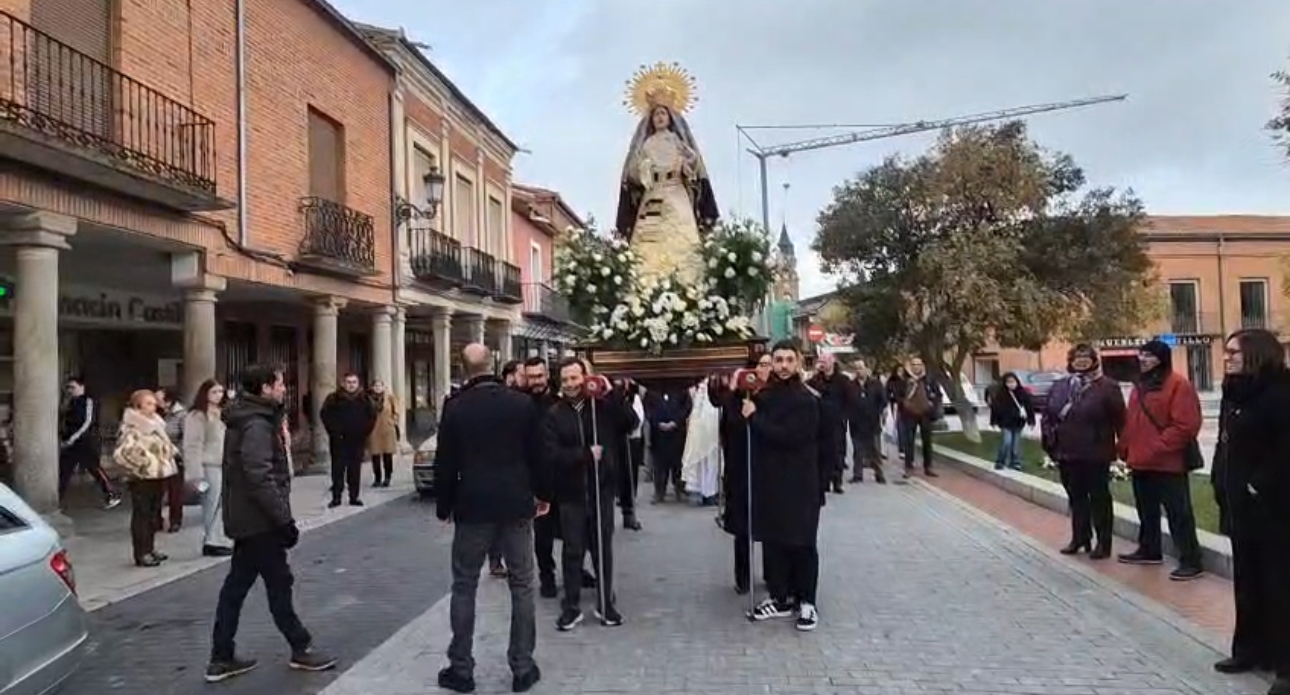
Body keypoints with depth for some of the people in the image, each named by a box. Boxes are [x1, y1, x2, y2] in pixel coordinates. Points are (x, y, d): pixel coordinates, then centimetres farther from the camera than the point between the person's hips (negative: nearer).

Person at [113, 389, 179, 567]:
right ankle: (141, 554, 3)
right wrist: (139, 467, -17)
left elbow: (166, 446, 27)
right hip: (142, 479, -9)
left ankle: (150, 549, 25)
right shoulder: (131, 428, -15)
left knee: (153, 514, 15)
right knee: (141, 516, -2)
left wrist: (169, 461, 14)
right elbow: (121, 453, -25)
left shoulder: (155, 424, 13)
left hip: (158, 476, 9)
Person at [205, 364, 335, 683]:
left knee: (236, 585, 13)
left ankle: (221, 658, 19)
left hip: (246, 518, 10)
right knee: (279, 584, 2)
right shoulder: (256, 425, -20)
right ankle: (301, 649, 15)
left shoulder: (250, 420, 12)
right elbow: (260, 479, -27)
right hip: (259, 520, -10)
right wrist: (284, 519, -23)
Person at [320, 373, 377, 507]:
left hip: (358, 440, 2)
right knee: (338, 468, -4)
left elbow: (372, 416, 13)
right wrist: (334, 432, -7)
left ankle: (354, 496, 10)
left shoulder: (364, 399, 9)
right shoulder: (334, 399, 1)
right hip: (339, 440, -2)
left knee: (355, 469, 4)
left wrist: (364, 431, 3)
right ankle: (336, 497, 1)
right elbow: (325, 416, 0)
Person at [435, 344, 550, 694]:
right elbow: (537, 455, 2)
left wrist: (444, 506, 11)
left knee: (464, 588, 10)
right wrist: (543, 494, 16)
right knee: (522, 587, 9)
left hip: (473, 507, -1)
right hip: (517, 506, 1)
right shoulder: (523, 403, -3)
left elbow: (445, 463, -2)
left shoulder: (455, 407, -6)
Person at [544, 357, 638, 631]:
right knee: (572, 551, 7)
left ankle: (606, 604, 24)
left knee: (603, 549, 12)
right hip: (571, 493, -1)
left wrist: (612, 394, -20)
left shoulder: (603, 406, -1)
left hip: (601, 490, 1)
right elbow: (551, 454, -12)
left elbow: (631, 424, -14)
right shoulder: (555, 414, -3)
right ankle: (571, 607, 18)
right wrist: (586, 454, -16)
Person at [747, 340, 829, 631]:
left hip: (800, 484, -6)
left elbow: (788, 436, -22)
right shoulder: (764, 396, 8)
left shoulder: (806, 400, -12)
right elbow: (751, 433, 7)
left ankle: (806, 602, 13)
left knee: (802, 543, 3)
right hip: (770, 482, 6)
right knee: (772, 541, 11)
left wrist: (754, 418, -16)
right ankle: (780, 598, 22)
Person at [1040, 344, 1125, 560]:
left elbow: (1119, 420, -9)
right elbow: (1047, 414, 14)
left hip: (1095, 455, -5)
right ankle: (1079, 538, 25)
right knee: (1076, 497, 14)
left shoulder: (1107, 387, -6)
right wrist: (1050, 440, 5)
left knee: (1099, 498, 3)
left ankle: (1103, 543, 11)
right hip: (1067, 453, 5)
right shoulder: (1059, 387, 9)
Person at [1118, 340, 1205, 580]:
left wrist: (1157, 449, -21)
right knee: (1146, 509, 19)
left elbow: (1185, 425, -20)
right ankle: (1149, 550, 33)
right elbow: (1130, 422, 20)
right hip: (1140, 463, 9)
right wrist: (1126, 448, 10)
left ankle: (1191, 561, 2)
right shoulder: (1140, 386, 15)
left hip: (1168, 463, -9)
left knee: (1178, 512, -4)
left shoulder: (1178, 385, -13)